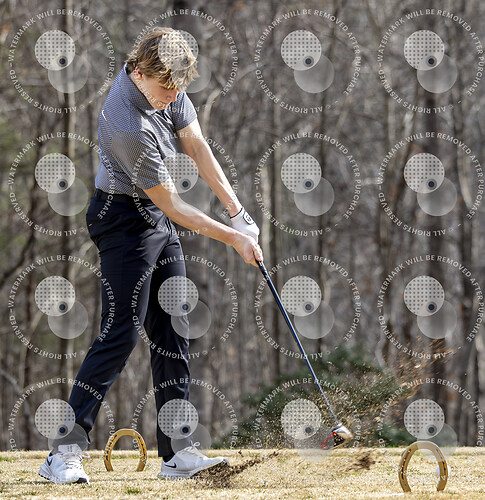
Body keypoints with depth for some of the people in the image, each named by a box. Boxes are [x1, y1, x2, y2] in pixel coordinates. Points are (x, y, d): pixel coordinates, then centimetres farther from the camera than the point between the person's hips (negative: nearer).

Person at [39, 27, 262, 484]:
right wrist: (233, 238, -15)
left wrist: (235, 208, -4)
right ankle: (64, 453, -13)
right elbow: (172, 206, -22)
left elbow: (197, 147, 2)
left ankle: (177, 453, 8)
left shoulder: (165, 86, -5)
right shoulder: (129, 125, -30)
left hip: (158, 221, 9)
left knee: (171, 333, 6)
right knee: (121, 333, -14)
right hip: (125, 218, -9)